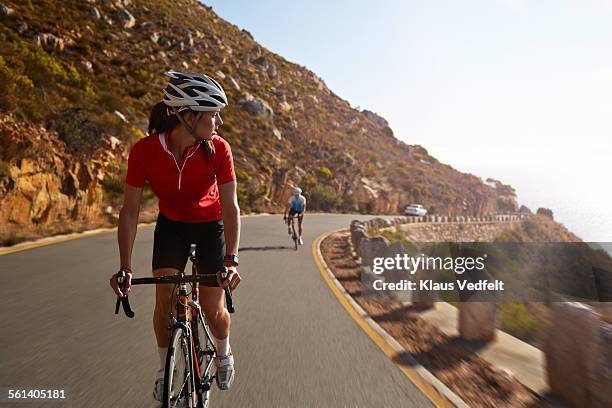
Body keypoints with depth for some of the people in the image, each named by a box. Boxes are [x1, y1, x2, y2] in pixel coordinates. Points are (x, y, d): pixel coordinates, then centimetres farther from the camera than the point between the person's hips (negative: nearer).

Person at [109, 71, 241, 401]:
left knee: (213, 309, -3)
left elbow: (230, 207, -27)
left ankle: (224, 354, 31)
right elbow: (130, 210, -21)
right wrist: (125, 267, -27)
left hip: (210, 226, 0)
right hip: (171, 225, 1)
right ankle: (165, 369, 18)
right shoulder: (144, 150, -25)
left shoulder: (218, 149, -25)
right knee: (164, 299, -9)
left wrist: (231, 260, -37)